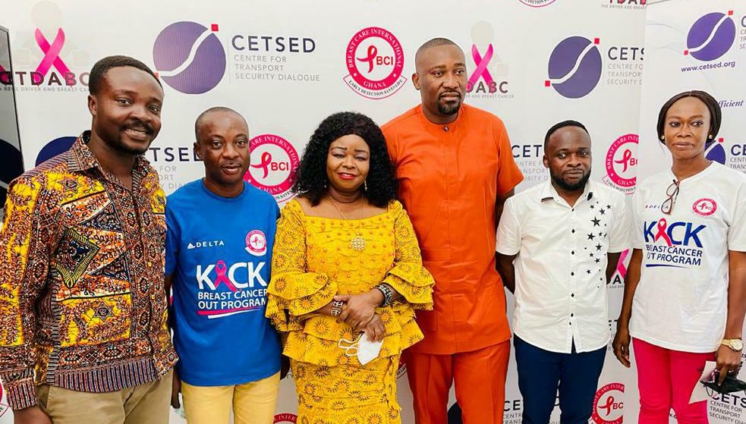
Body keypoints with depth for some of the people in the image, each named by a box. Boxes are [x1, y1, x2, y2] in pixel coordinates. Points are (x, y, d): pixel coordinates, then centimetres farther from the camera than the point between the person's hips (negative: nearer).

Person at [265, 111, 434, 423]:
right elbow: (286, 279, -12)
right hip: (319, 348, -2)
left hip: (379, 346, 2)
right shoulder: (299, 211, -6)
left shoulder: (391, 210, 2)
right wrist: (345, 309, -18)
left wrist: (372, 298, -19)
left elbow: (412, 267, -2)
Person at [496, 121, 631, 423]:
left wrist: (589, 296, 12)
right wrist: (534, 298, 5)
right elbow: (504, 262, 1)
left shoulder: (613, 202, -4)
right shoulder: (520, 205, -11)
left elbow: (612, 257, 10)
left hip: (590, 334, 2)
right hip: (536, 333, -1)